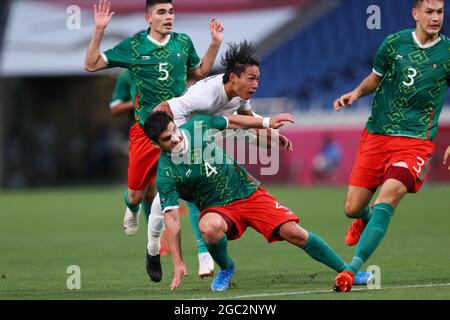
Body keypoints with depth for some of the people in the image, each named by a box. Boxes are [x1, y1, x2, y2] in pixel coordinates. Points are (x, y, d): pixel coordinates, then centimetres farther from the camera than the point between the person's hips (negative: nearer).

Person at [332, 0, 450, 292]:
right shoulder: (394, 43, 3)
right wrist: (356, 93, 0)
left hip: (416, 141, -3)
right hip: (377, 135, 3)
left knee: (387, 198, -26)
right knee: (353, 208, 3)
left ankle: (353, 268, -26)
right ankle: (367, 219, 43)